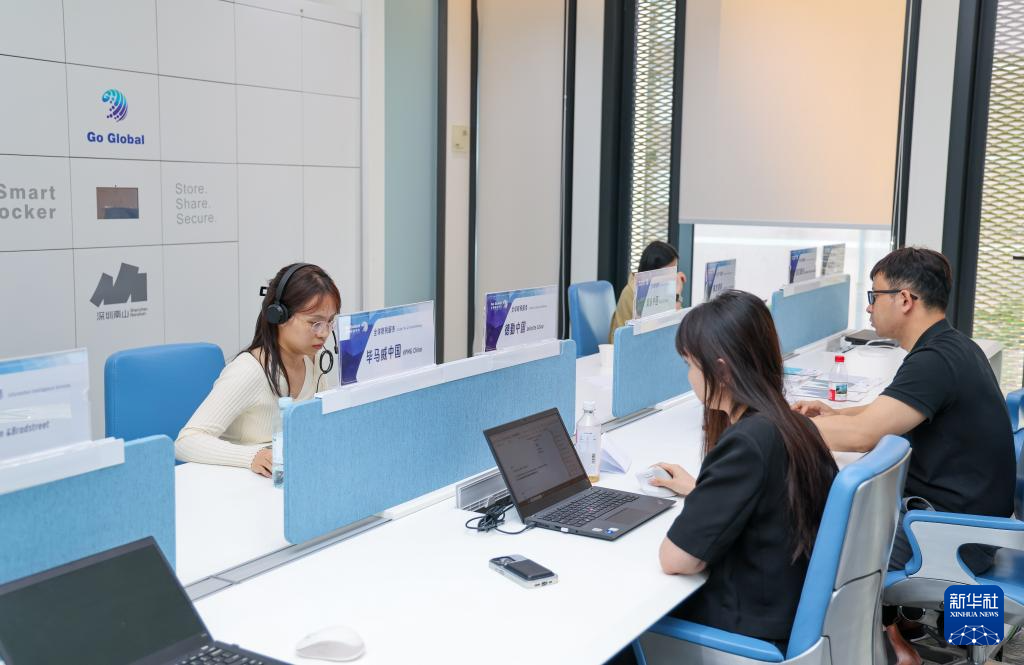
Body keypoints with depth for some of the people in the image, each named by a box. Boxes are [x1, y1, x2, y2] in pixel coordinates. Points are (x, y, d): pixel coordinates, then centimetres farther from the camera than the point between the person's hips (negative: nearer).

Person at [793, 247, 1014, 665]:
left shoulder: (936, 361, -24)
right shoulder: (950, 347, 7)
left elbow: (861, 435, -31)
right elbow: (891, 411, 21)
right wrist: (833, 413, 7)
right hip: (958, 508, 10)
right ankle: (885, 630, 20)